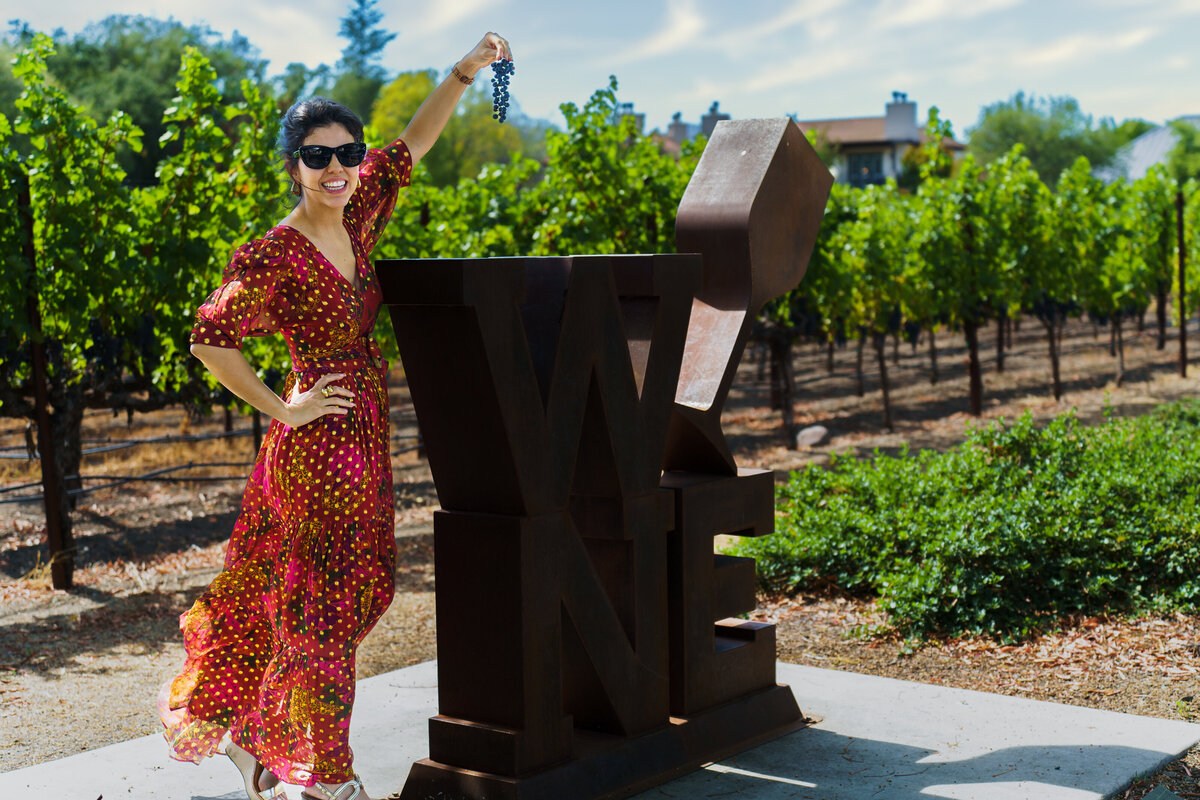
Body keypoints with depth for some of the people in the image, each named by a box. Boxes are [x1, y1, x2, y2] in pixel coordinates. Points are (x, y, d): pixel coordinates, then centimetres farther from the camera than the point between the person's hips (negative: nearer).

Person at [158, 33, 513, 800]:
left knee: (354, 588, 15)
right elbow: (211, 338, -14)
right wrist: (281, 409, -11)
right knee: (323, 599, -1)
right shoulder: (274, 257, -15)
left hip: (364, 436, 8)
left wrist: (465, 72, 1)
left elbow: (412, 145, 11)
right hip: (319, 441, -8)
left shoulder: (355, 220, 6)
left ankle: (250, 731, 30)